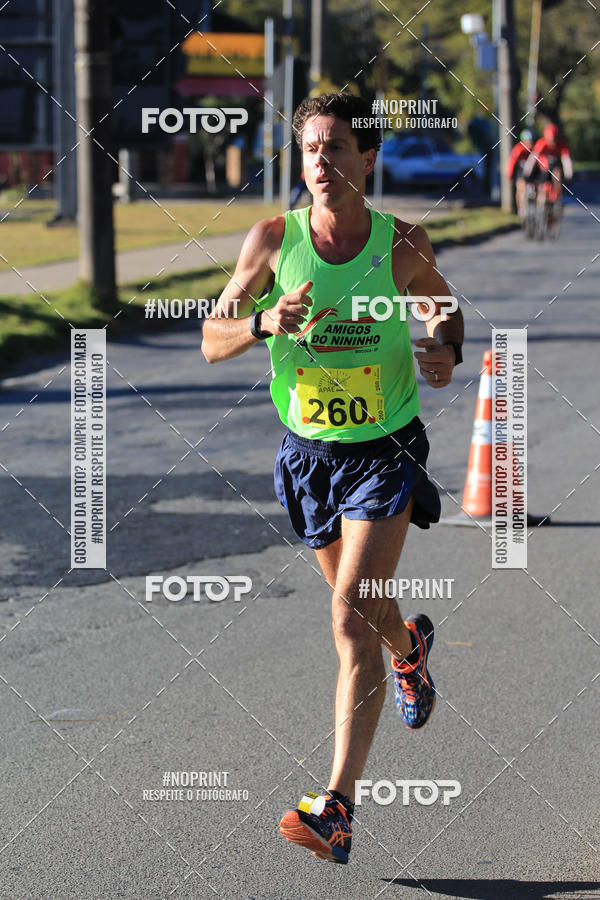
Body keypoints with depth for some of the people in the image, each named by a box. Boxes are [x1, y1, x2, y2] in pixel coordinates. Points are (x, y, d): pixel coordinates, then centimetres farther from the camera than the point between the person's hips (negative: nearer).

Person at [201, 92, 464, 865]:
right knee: (359, 606, 22)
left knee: (351, 616, -16)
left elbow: (445, 308, 11)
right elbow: (212, 341, -6)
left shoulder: (403, 244, -10)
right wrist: (264, 322, -27)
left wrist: (446, 351, -12)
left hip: (386, 450, -3)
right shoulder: (273, 239, -9)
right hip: (309, 450, 3)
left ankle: (337, 806, -17)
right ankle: (409, 647, 61)